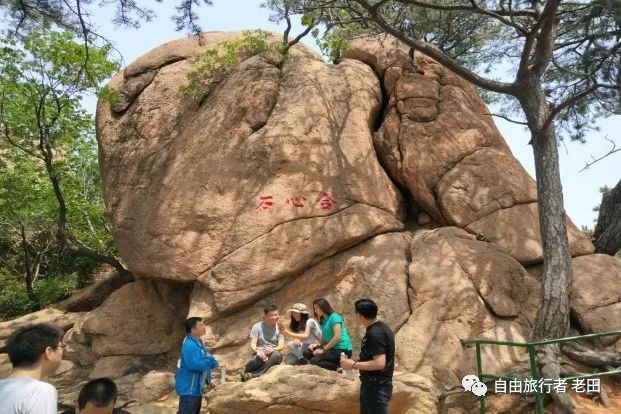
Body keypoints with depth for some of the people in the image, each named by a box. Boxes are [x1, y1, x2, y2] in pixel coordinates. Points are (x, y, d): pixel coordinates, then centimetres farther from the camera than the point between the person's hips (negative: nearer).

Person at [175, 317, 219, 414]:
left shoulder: (198, 342, 8)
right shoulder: (189, 345, -25)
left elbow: (204, 357, 19)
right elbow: (196, 364, -33)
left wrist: (211, 361, -2)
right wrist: (211, 361, -18)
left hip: (196, 387, 10)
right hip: (188, 388, -10)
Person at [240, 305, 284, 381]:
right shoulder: (257, 327, 5)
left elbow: (281, 346, -3)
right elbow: (253, 344, -3)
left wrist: (273, 349, -27)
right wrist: (257, 351, -27)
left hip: (272, 356, 2)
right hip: (259, 354, -2)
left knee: (276, 354, -37)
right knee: (253, 362, -40)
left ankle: (253, 375, -37)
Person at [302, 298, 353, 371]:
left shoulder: (334, 317, -9)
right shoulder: (323, 320, 15)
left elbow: (337, 337, -18)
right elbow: (325, 338, 18)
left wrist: (323, 350, -14)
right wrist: (318, 345, -3)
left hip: (342, 350, -9)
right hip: (332, 348, 9)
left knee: (313, 361, -21)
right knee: (307, 353, -1)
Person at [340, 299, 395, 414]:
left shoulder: (374, 333, -23)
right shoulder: (381, 327, 8)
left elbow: (379, 363, -28)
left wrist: (354, 365, -20)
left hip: (376, 386, -10)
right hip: (375, 384, 10)